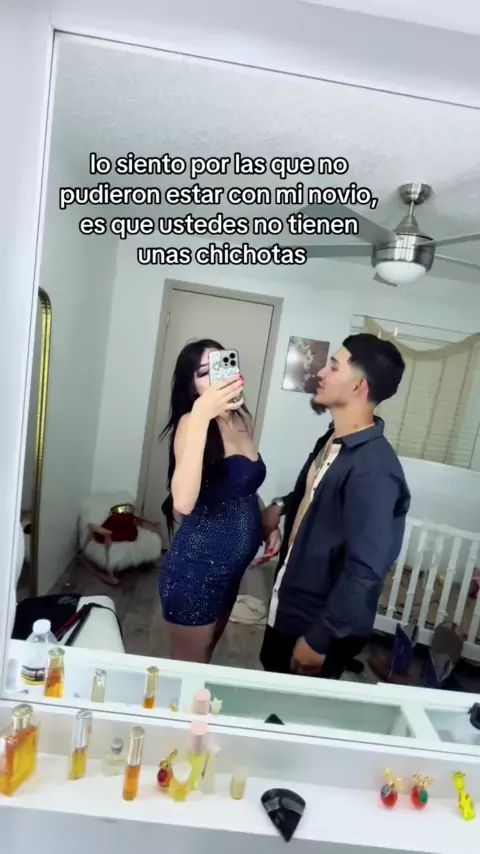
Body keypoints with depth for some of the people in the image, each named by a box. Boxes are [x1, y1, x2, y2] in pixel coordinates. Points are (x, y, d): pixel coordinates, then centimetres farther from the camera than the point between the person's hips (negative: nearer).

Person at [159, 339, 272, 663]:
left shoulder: (242, 419, 1)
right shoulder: (192, 422, -21)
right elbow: (183, 502, -39)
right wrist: (202, 414, -43)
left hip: (230, 567, 7)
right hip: (196, 568, -7)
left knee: (206, 656, 29)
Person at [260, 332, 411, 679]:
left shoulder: (374, 469, -30)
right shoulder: (334, 439, -1)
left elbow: (365, 571, -28)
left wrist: (319, 640, -20)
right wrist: (282, 505, 2)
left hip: (321, 624, -8)